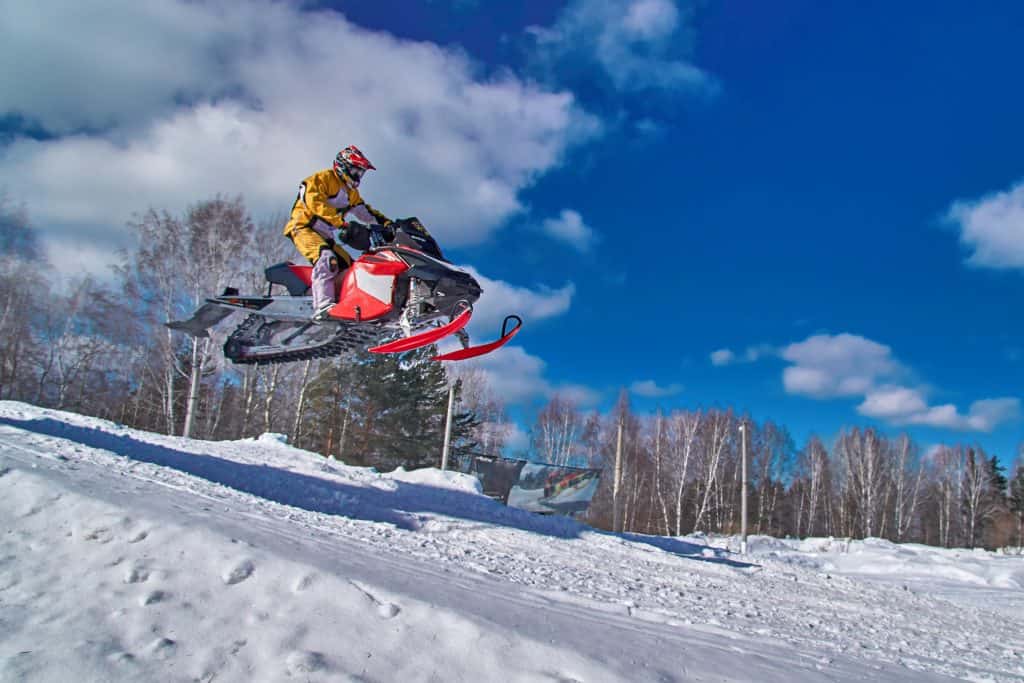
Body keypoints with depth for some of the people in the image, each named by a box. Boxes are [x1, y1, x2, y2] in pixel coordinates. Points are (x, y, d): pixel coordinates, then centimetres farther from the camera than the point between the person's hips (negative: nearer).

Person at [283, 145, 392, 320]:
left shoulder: (351, 192, 19)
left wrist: (385, 222, 5)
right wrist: (341, 223, -35)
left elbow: (365, 211, 22)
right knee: (326, 258, -33)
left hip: (325, 237, 10)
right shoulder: (322, 178, -8)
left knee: (349, 267, 4)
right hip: (303, 228, -10)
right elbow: (315, 203, -24)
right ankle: (322, 306, -44)